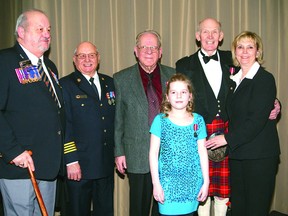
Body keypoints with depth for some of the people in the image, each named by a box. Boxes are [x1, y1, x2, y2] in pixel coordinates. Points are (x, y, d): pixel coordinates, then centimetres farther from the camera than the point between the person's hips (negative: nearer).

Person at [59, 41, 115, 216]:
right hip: (79, 165, -4)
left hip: (106, 164, 5)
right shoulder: (65, 85, -5)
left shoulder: (109, 83, 11)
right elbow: (64, 126, -11)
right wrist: (71, 161, -15)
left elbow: (115, 119, 12)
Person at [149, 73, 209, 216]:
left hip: (192, 183, 2)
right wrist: (156, 183, -5)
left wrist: (206, 181, 6)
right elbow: (153, 153, -1)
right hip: (168, 183, -2)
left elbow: (202, 152, 7)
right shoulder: (160, 120, -2)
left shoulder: (198, 120, 4)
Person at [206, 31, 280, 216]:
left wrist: (227, 138, -14)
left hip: (259, 156, -7)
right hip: (237, 154, 7)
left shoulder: (265, 79, -9)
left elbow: (257, 120, -17)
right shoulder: (235, 79, 14)